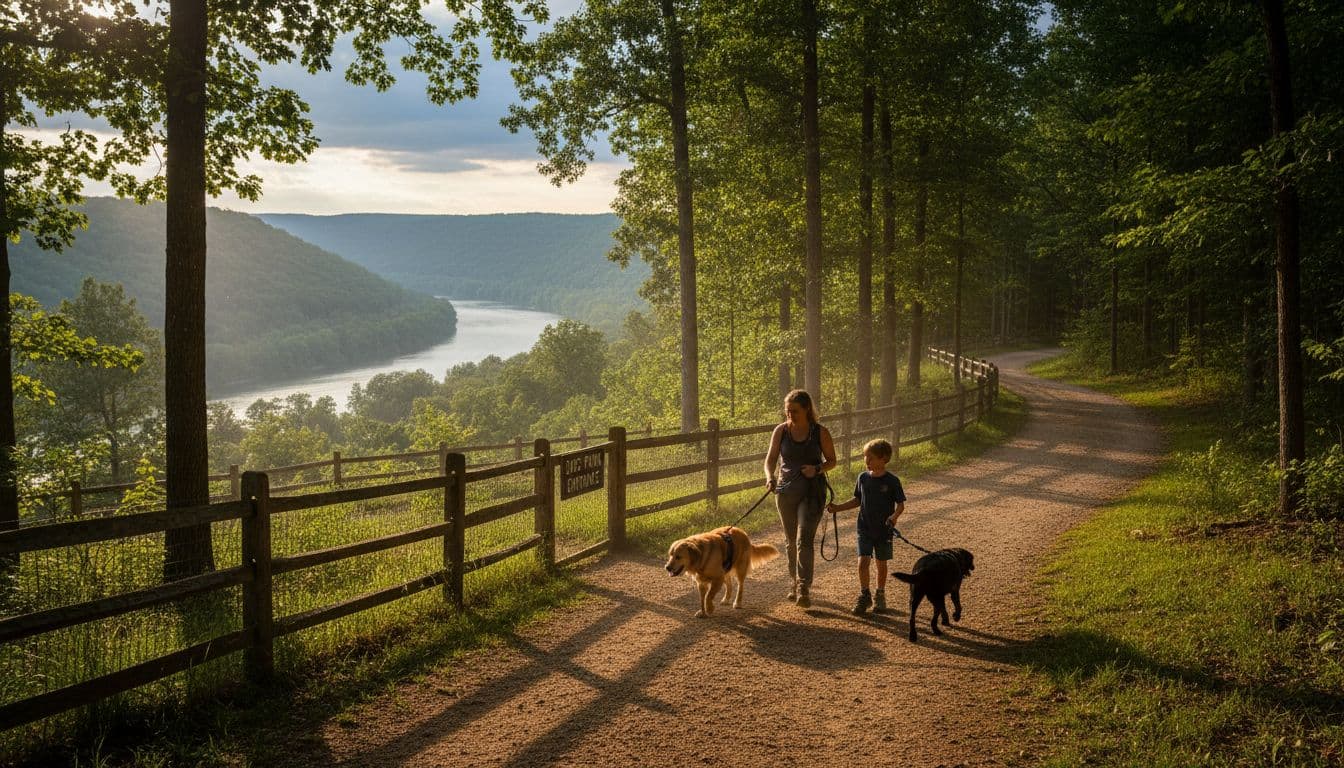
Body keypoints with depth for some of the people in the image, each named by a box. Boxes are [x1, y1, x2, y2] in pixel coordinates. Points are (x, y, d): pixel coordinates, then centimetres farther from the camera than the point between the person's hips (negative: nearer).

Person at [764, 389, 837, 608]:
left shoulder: (820, 432, -5)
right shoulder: (781, 431, 0)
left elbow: (831, 460, 4)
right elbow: (771, 458, 2)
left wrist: (817, 469, -17)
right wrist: (770, 476, -19)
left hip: (812, 492, -3)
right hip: (786, 490, 3)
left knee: (804, 539, -14)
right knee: (791, 541, 13)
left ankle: (804, 590, -15)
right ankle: (794, 584, 28)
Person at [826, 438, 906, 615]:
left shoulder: (892, 481, -10)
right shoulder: (863, 478, 1)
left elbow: (900, 504, -6)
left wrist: (894, 516, -26)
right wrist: (838, 508, 4)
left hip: (884, 530, -2)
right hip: (864, 528, 2)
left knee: (881, 564, 10)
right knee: (863, 562, -7)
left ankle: (880, 595, 27)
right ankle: (864, 595, 7)